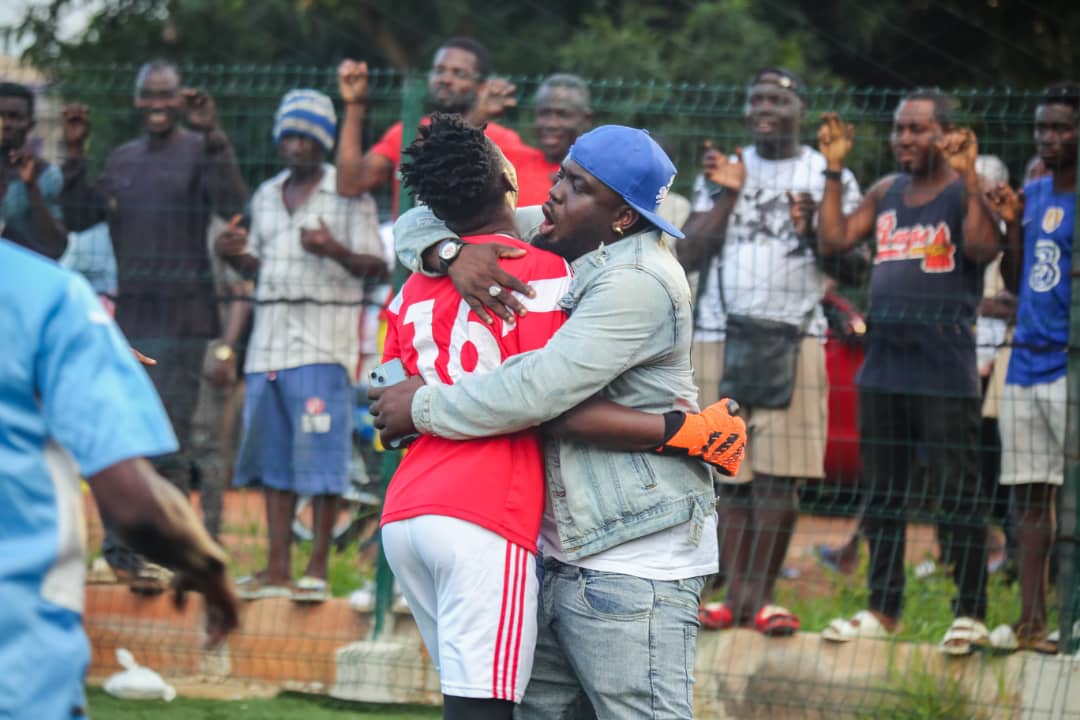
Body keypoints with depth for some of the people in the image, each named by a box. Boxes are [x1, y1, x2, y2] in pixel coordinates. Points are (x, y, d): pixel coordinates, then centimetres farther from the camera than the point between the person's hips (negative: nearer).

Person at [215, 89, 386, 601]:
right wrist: (234, 255, 2)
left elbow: (377, 268, -5)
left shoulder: (349, 195, -1)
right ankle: (277, 568, 9)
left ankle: (318, 567, -3)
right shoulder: (267, 196, 18)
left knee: (322, 457, -7)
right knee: (273, 457, 6)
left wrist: (336, 251, -22)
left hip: (324, 343, -6)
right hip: (270, 339, 6)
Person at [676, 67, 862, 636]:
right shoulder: (720, 173, 15)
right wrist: (726, 196, -2)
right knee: (730, 473, 0)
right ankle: (735, 595, 3)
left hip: (794, 339, -2)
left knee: (779, 475, -8)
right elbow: (688, 256, 7)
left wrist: (812, 229, -12)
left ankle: (763, 596, -5)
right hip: (721, 335, 2)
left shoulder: (829, 176, 9)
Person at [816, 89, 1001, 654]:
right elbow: (833, 241, 10)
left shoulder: (966, 192, -4)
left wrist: (967, 176, -24)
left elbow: (984, 248, -20)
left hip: (944, 366, -7)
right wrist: (834, 171, 7)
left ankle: (970, 613, 0)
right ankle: (883, 608, 21)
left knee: (958, 495, -5)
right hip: (883, 363, 7)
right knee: (882, 494, 12)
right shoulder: (885, 193, 15)